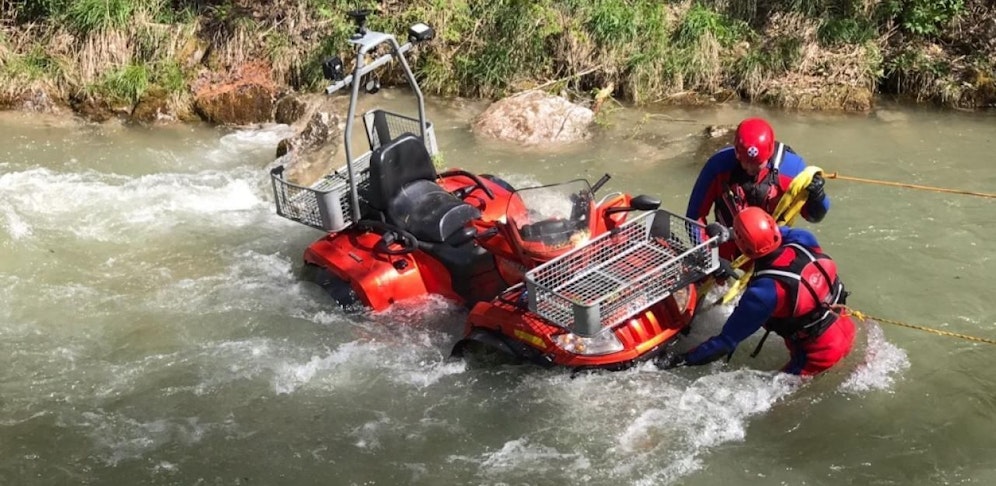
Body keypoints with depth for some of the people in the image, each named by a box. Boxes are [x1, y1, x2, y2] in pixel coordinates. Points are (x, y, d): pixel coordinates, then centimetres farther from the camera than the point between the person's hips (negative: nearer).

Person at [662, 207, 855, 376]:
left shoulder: (764, 292, -29)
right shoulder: (804, 241, -15)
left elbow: (727, 341, -20)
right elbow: (785, 232, 14)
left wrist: (684, 359, -11)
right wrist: (730, 233, 15)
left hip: (820, 354, -6)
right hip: (846, 329, 6)